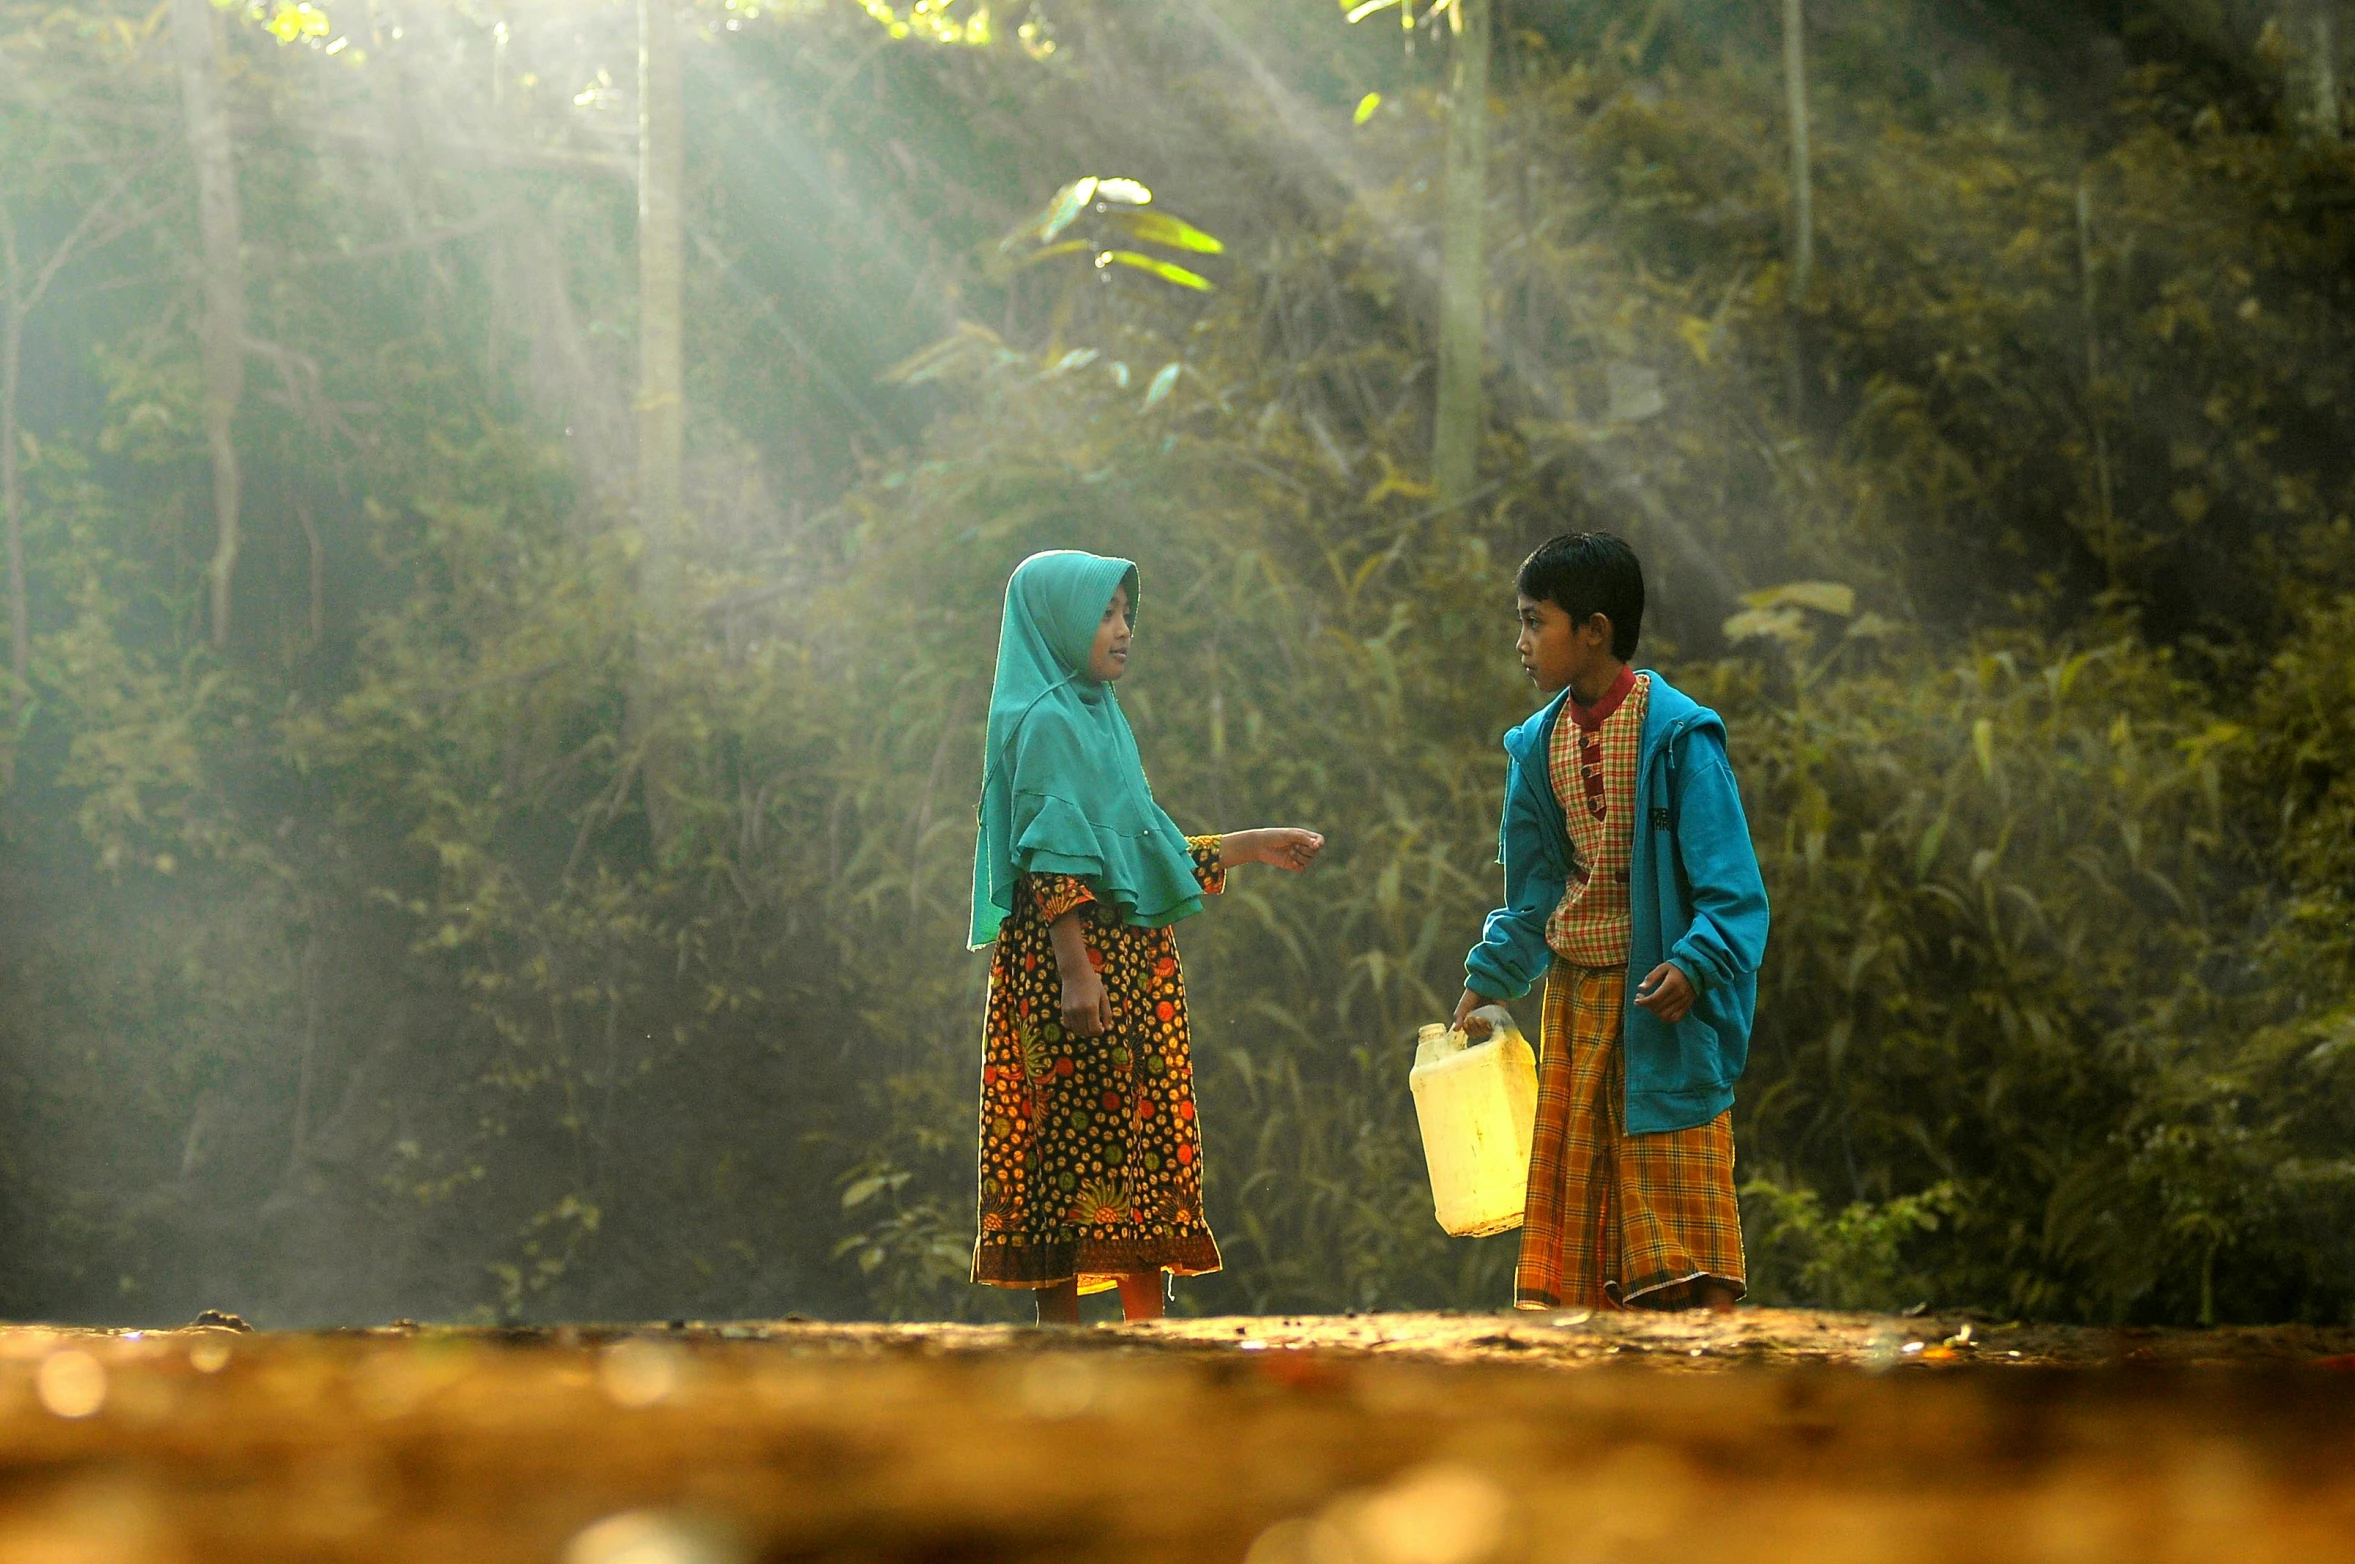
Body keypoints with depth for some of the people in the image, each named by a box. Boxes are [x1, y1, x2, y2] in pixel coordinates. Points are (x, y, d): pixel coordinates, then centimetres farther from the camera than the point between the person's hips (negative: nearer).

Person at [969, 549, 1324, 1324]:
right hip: (1075, 960, -10)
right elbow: (1051, 857, -17)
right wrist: (1074, 969, -24)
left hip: (1135, 960, 10)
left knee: (1144, 1144, 7)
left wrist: (1252, 847, 22)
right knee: (1072, 1141, -8)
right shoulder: (1046, 721, -9)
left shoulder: (1097, 716, 20)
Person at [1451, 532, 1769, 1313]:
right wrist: (1487, 981, 13)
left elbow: (1731, 886, -16)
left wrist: (1695, 965, -30)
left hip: (1660, 999, -7)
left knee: (1678, 1208, -8)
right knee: (1574, 1203, 10)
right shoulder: (1541, 743, 7)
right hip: (1575, 993, 7)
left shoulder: (1675, 734, -14)